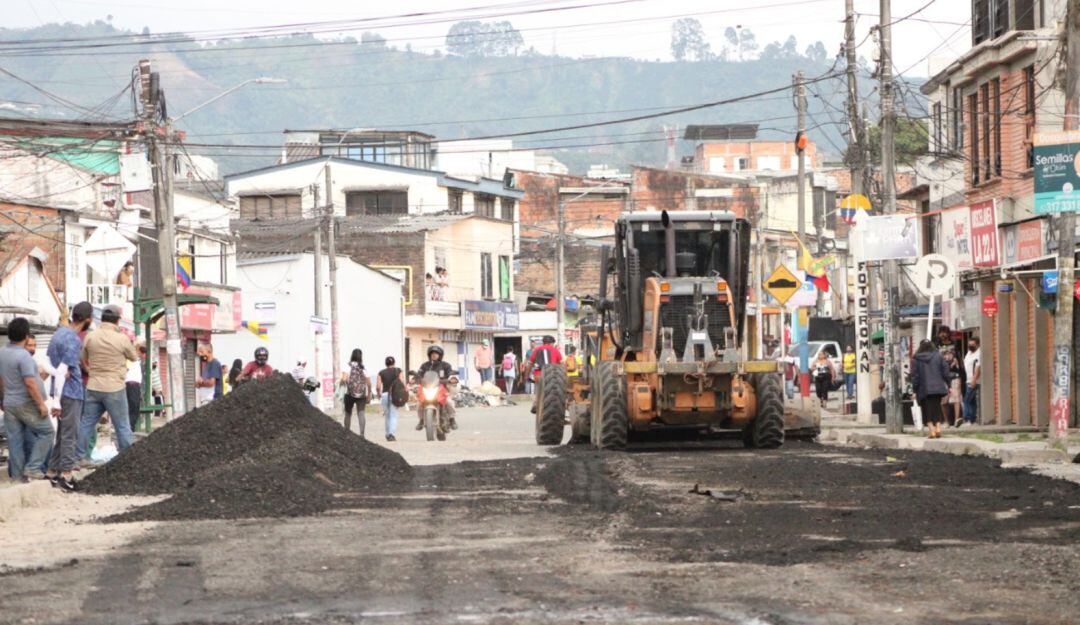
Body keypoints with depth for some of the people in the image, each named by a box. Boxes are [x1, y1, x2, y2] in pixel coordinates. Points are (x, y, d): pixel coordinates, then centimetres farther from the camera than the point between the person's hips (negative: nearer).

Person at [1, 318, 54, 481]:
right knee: (46, 432, 6)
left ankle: (18, 474, 13)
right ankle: (33, 467, 0)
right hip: (27, 404, -7)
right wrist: (41, 404, -18)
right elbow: (30, 383, -23)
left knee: (15, 440, 10)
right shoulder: (23, 356, -20)